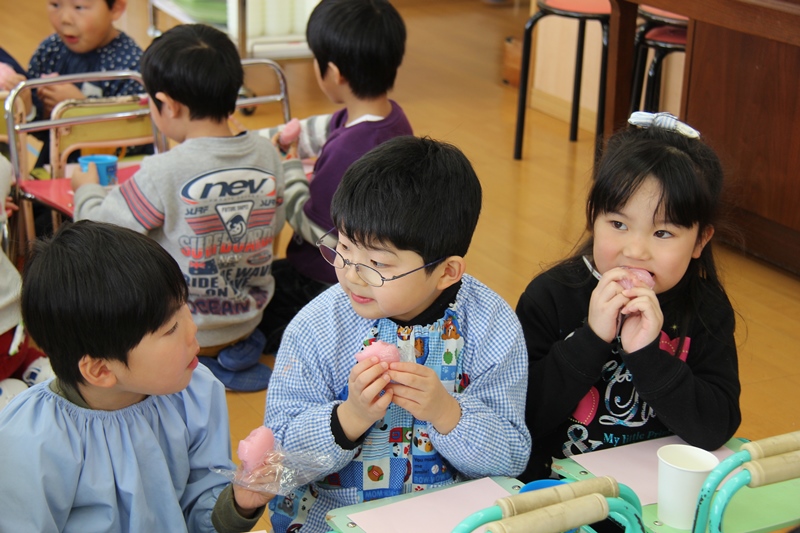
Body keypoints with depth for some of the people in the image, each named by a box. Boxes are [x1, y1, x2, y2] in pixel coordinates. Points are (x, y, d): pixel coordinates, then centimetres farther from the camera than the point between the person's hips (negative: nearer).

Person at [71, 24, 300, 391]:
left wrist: (86, 188, 11)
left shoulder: (163, 173, -22)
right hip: (248, 318, 5)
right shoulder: (267, 154, -6)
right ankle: (235, 351, 12)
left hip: (180, 333, -5)